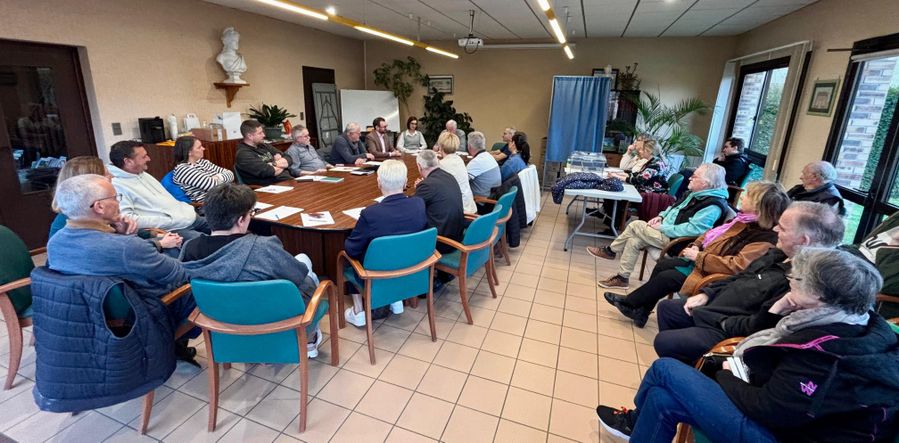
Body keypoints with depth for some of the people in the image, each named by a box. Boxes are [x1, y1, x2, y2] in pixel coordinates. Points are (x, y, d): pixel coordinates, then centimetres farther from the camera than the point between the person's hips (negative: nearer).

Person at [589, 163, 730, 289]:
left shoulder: (713, 206, -21)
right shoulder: (696, 194, 10)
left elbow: (693, 229, -29)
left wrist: (662, 228, -23)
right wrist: (661, 216, 3)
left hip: (675, 240, -9)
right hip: (666, 231, 9)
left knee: (635, 225, -12)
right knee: (633, 240, -4)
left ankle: (610, 251, 4)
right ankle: (622, 278, 6)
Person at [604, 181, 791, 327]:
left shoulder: (765, 239, -24)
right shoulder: (745, 219, 1)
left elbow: (737, 266, -31)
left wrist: (699, 257, -24)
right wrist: (696, 246, -3)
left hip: (712, 274, -8)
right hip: (702, 259, 9)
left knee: (667, 277, -12)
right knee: (662, 265, 2)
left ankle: (630, 304, 8)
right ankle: (640, 310, 8)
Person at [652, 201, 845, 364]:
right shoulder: (780, 254, 2)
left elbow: (757, 326, -28)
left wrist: (724, 322, -13)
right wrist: (706, 294, 5)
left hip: (727, 331, -10)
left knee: (663, 342, -14)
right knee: (665, 307, 15)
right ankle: (679, 353, 32)